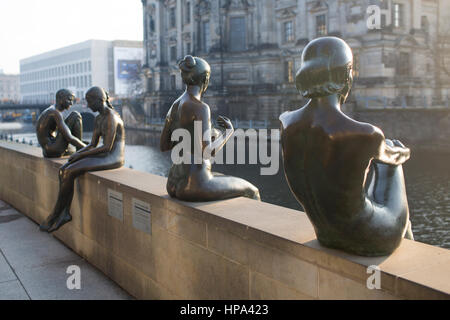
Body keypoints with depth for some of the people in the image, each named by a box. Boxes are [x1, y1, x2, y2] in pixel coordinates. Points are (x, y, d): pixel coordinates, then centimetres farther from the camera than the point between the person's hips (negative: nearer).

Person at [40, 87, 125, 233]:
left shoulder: (111, 117, -15)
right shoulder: (98, 118, 16)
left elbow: (107, 147, -21)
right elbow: (93, 145, 18)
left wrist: (81, 155, -13)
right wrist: (76, 154, 0)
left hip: (113, 158, -10)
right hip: (103, 157, 10)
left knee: (69, 172, -18)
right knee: (64, 170, -6)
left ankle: (55, 214, -3)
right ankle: (65, 212, -9)